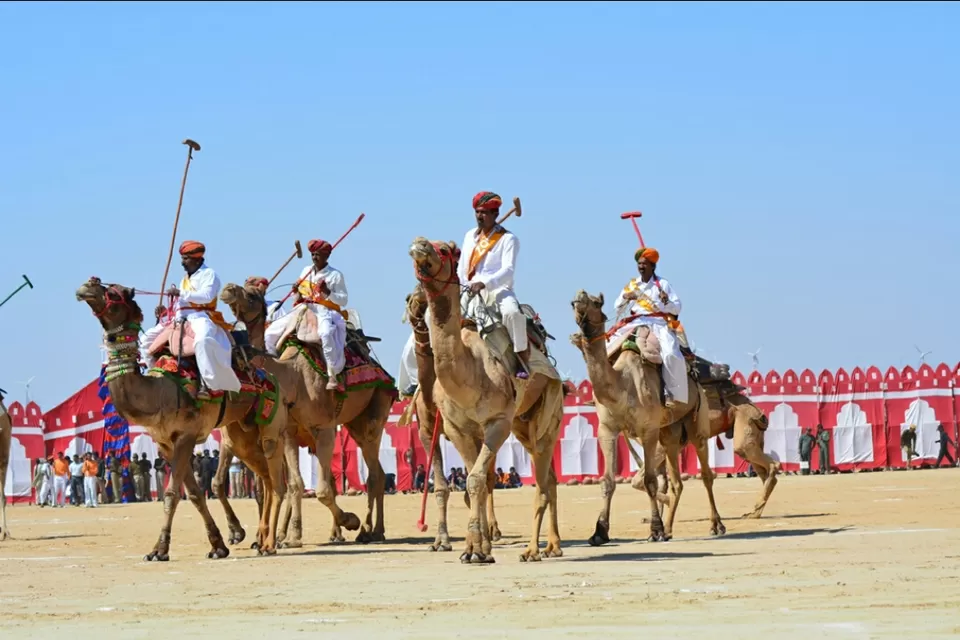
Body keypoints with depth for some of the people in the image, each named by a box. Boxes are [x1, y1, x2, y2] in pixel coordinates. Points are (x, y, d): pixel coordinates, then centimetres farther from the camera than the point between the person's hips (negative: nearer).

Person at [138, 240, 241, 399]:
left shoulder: (209, 274, 1)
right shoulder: (185, 279, 26)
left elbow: (207, 296, -17)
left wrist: (181, 293, -19)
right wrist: (166, 310, 4)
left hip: (201, 317, -9)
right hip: (181, 319, 9)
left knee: (203, 340, -43)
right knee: (147, 339, 7)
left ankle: (208, 384, -46)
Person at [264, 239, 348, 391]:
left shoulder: (335, 275, 0)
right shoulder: (306, 271, 15)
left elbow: (343, 300, -1)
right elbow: (298, 296, 22)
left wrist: (328, 292, -17)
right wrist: (296, 292, -1)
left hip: (325, 313, -6)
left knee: (326, 333, -41)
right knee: (271, 332, -4)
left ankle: (332, 375, -39)